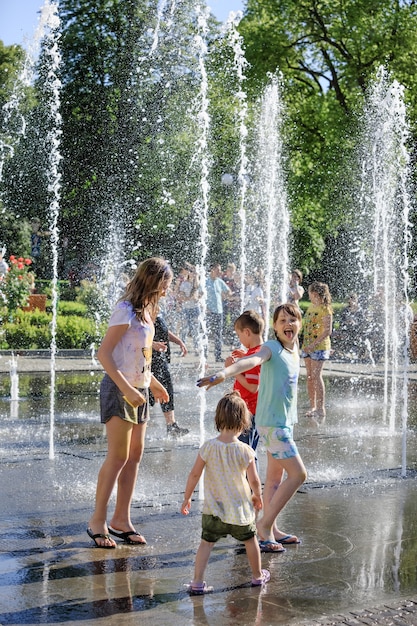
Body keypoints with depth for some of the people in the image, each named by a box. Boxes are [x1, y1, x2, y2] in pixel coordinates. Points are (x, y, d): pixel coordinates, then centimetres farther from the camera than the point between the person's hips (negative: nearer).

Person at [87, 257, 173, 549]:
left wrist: (153, 382, 17)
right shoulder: (126, 311, -14)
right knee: (118, 457, -8)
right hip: (120, 389, -9)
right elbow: (104, 354, -19)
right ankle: (98, 521, 2)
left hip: (138, 391, 9)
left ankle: (121, 519, 16)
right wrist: (127, 389, -24)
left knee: (135, 456, 9)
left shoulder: (146, 311, 13)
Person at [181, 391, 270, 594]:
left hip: (214, 508, 0)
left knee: (206, 543, 5)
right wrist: (257, 497, 13)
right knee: (250, 540, 20)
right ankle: (258, 575, 37)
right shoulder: (245, 451, -14)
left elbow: (194, 475, -7)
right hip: (240, 508, 0)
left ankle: (197, 582, -3)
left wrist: (187, 498, 6)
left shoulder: (208, 447, -12)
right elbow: (254, 481, -8)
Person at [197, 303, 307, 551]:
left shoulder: (294, 349, 9)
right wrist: (222, 374, -52)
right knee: (298, 474, -10)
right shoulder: (272, 348, -15)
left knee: (276, 476, 14)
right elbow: (251, 361, -35)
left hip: (285, 421, 8)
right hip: (272, 422, -8)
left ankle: (271, 530, 23)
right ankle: (265, 524, -1)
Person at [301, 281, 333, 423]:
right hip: (307, 346, 8)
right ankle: (313, 407, 15)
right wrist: (304, 344, 15)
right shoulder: (311, 307, 15)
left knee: (316, 375, -12)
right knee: (309, 376, 8)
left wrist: (314, 344, -23)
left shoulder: (325, 309, -10)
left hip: (320, 346, -8)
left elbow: (328, 331, -16)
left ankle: (321, 408, -9)